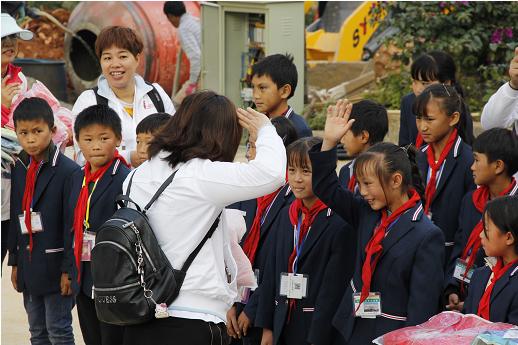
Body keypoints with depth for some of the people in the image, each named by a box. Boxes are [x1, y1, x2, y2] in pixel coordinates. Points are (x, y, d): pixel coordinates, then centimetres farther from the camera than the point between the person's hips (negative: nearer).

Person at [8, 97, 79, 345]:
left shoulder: (68, 171, -13)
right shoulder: (18, 170, 8)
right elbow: (15, 218, 14)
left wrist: (68, 269, -15)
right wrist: (15, 262, 13)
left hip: (55, 265, -7)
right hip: (29, 266, 7)